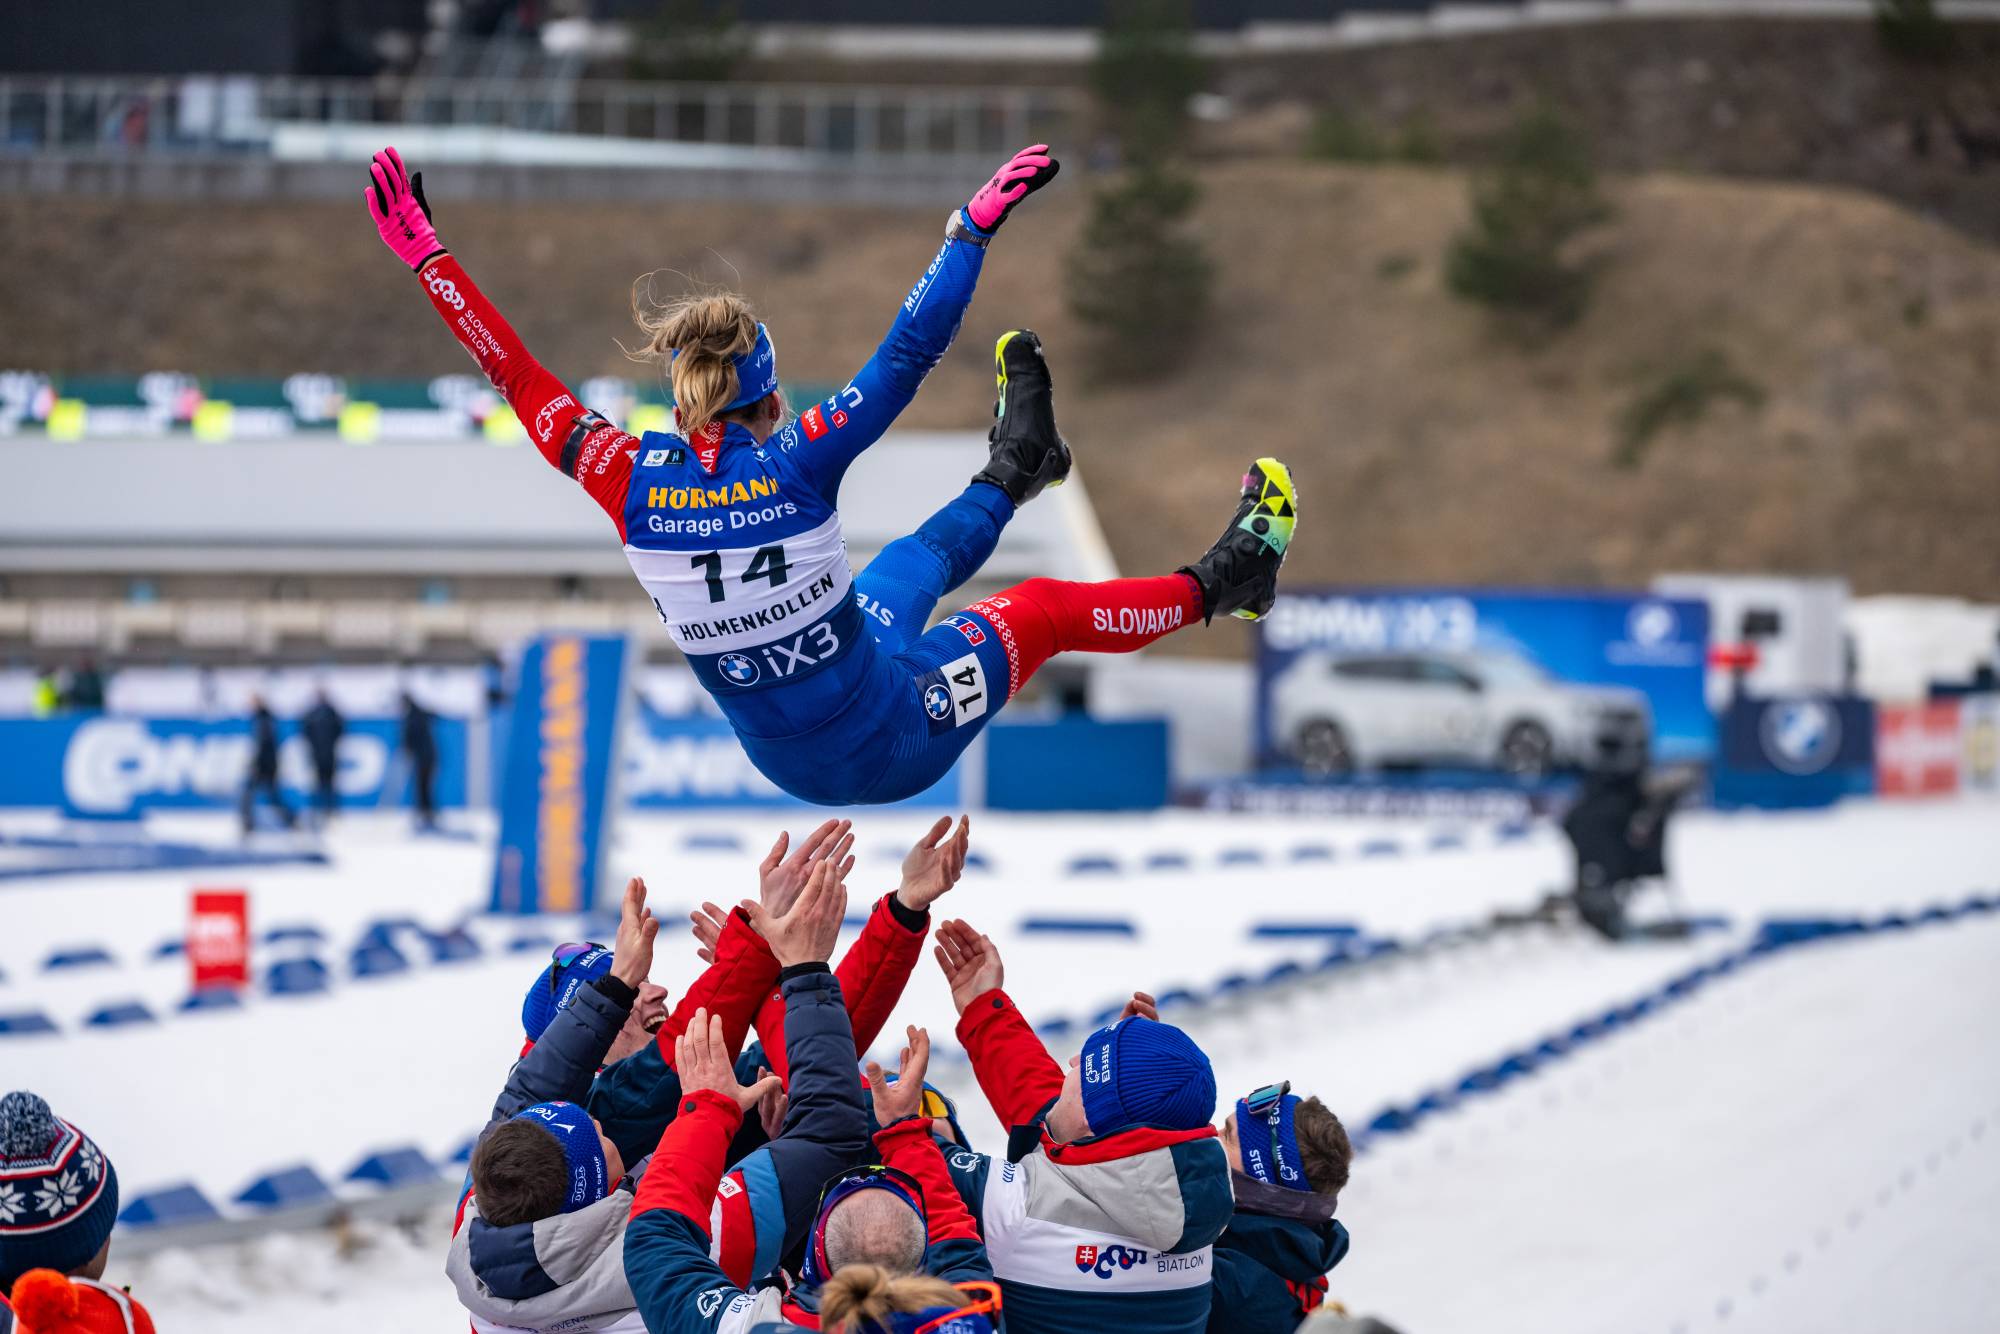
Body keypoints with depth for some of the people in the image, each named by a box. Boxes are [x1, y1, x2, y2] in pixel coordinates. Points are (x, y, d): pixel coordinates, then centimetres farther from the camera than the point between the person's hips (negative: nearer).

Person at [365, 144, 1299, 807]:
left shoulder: (633, 482, -18)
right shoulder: (796, 463, -28)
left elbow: (518, 377, -8)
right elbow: (908, 357, -22)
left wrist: (423, 249, 0)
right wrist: (974, 228, -11)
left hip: (787, 761, 5)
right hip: (891, 747, -5)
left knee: (928, 553, 29)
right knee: (1043, 608, 20)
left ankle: (1010, 476, 56)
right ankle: (1222, 584, 40)